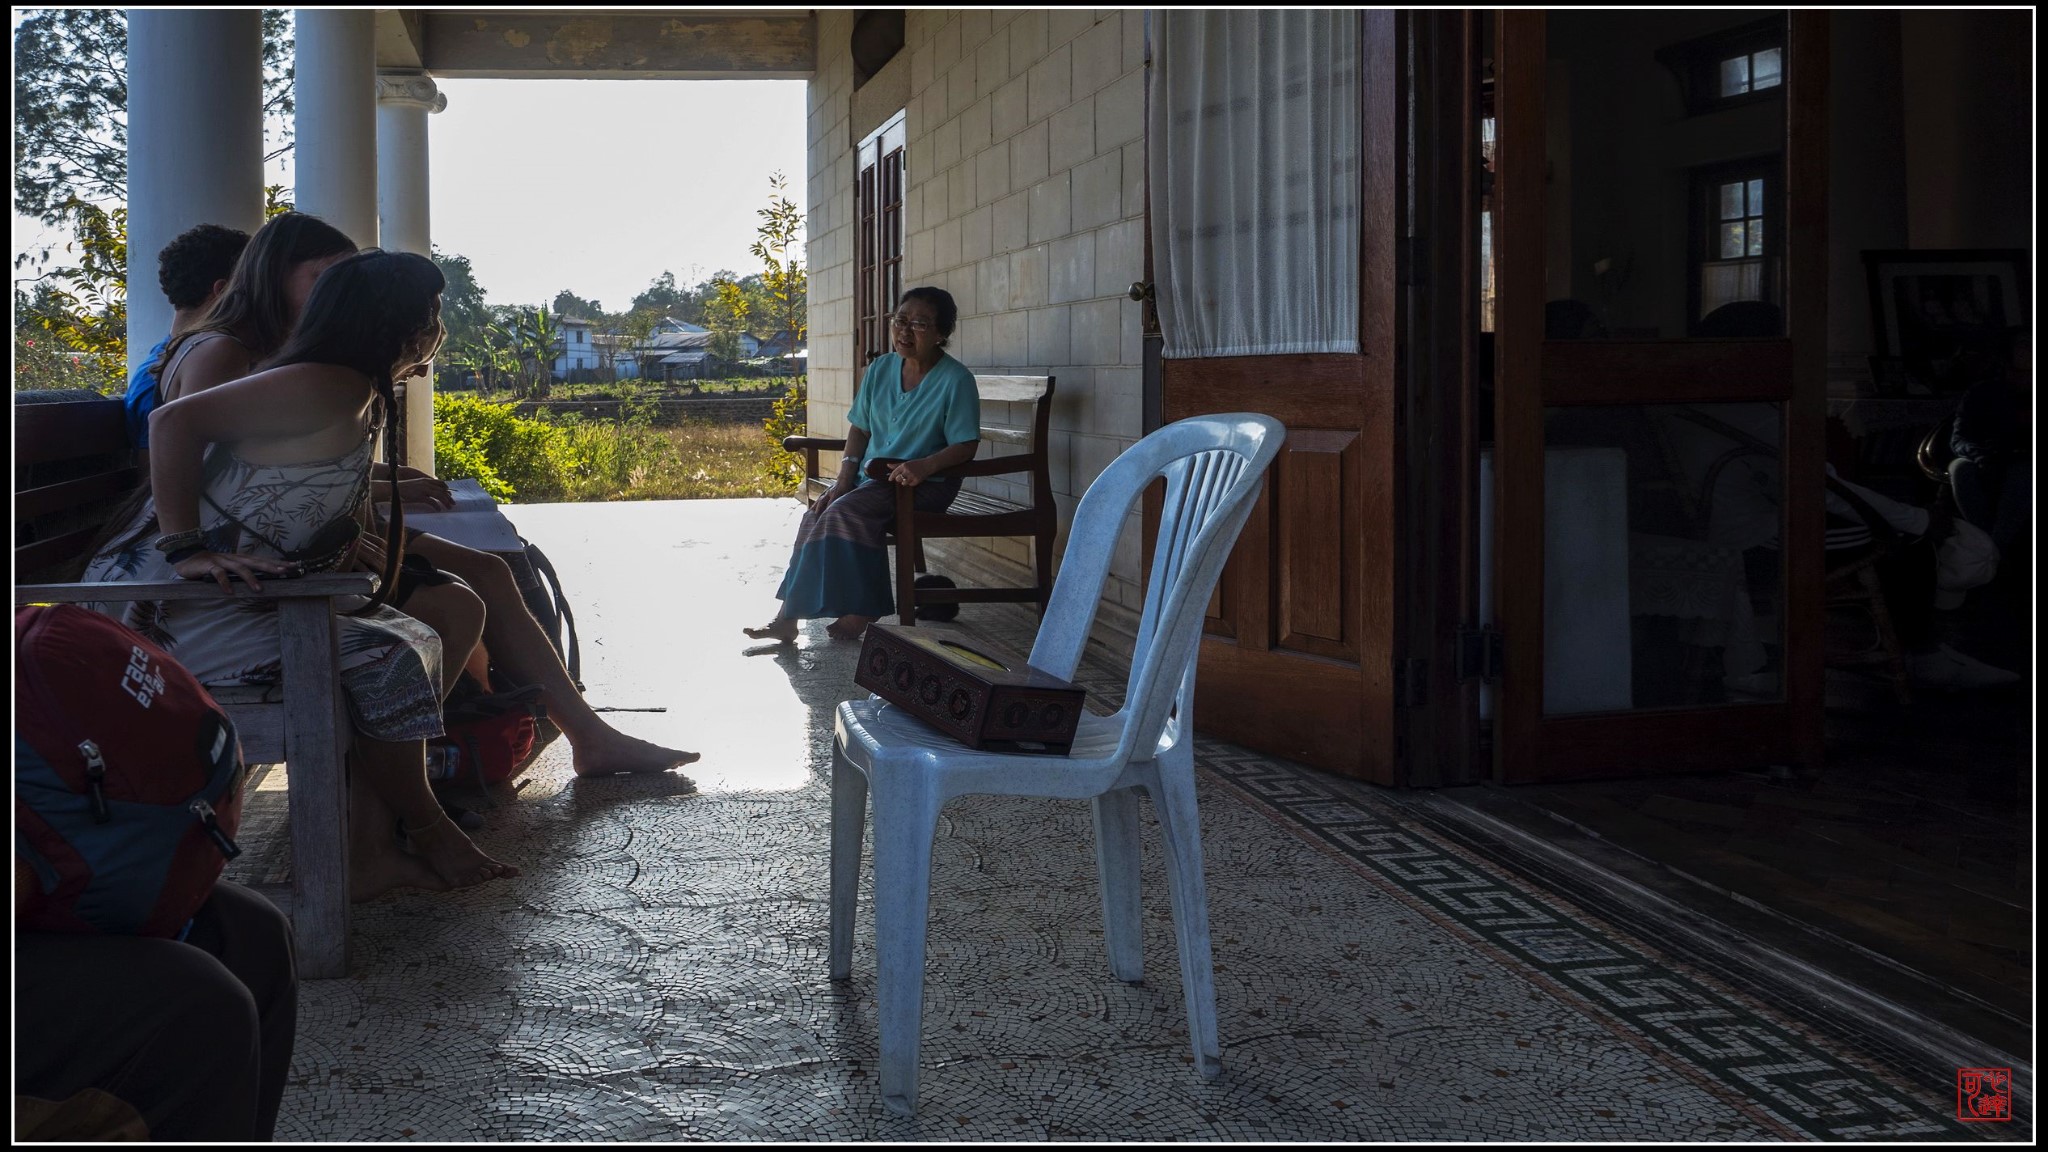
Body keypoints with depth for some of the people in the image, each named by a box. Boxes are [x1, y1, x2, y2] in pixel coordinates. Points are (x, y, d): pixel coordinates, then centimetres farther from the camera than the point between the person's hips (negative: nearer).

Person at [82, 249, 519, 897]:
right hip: (166, 606, -11)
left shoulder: (362, 397, 13)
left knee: (416, 641, 7)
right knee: (385, 661, -17)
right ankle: (430, 836, 3)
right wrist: (187, 547, -27)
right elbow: (176, 421, -25)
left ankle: (367, 859, 2)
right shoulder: (328, 387, -18)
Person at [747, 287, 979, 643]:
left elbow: (965, 446, -14)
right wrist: (844, 479, -4)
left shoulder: (955, 379, -10)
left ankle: (860, 611, -18)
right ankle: (788, 616, -22)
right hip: (871, 475, 6)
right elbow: (859, 428, 11)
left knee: (847, 512, -30)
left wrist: (925, 465, -33)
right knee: (818, 513, -21)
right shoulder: (881, 369, 8)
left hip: (925, 484, -6)